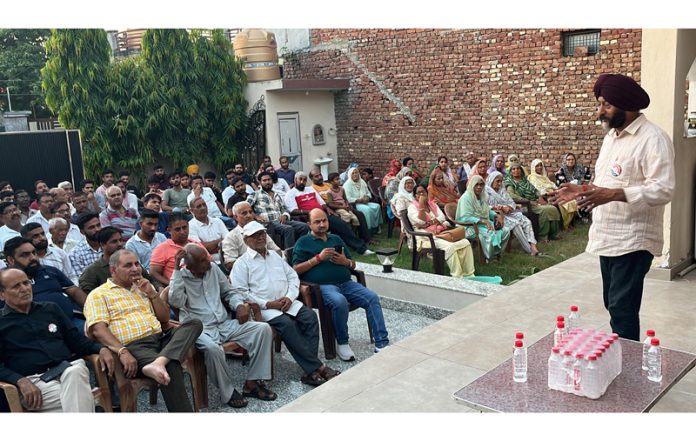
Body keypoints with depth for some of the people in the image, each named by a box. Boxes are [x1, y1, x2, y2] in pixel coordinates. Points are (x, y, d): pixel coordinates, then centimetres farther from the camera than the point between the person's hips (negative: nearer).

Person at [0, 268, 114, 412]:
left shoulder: (50, 309, 21)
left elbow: (76, 339, 21)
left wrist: (101, 349, 1)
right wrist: (21, 381, -17)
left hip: (69, 367, 3)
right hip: (35, 380, -3)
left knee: (75, 372, -37)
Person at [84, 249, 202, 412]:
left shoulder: (144, 287, 26)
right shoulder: (99, 294, 7)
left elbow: (165, 317, 23)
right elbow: (98, 329, -8)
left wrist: (151, 292, 8)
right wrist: (122, 352, -23)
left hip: (161, 338, 7)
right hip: (134, 346, -6)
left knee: (194, 323, -21)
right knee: (171, 368, -33)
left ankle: (158, 362, -40)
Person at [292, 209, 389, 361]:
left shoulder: (336, 239, 25)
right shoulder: (303, 242, 9)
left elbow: (353, 265, 27)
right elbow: (296, 269, -2)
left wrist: (346, 262, 2)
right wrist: (318, 258, -9)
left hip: (346, 283, 5)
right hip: (322, 285, -5)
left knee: (372, 298, -17)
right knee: (339, 301, -35)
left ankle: (381, 344, -18)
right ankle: (342, 343, -14)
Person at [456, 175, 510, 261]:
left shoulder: (482, 196, 11)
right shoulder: (466, 198, -16)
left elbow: (488, 211, 23)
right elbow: (466, 218, -25)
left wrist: (497, 216, 1)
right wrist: (484, 221, -31)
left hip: (484, 224, 9)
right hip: (470, 227, -9)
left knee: (505, 231, -6)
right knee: (491, 234, -32)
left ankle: (497, 252, 10)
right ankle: (489, 258, -11)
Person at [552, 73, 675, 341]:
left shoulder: (652, 139, -14)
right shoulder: (611, 136, 14)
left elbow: (663, 189, -23)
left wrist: (612, 195, -32)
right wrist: (583, 190, 6)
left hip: (632, 241, -9)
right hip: (607, 238, 9)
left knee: (623, 311, -9)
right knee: (613, 305, 16)